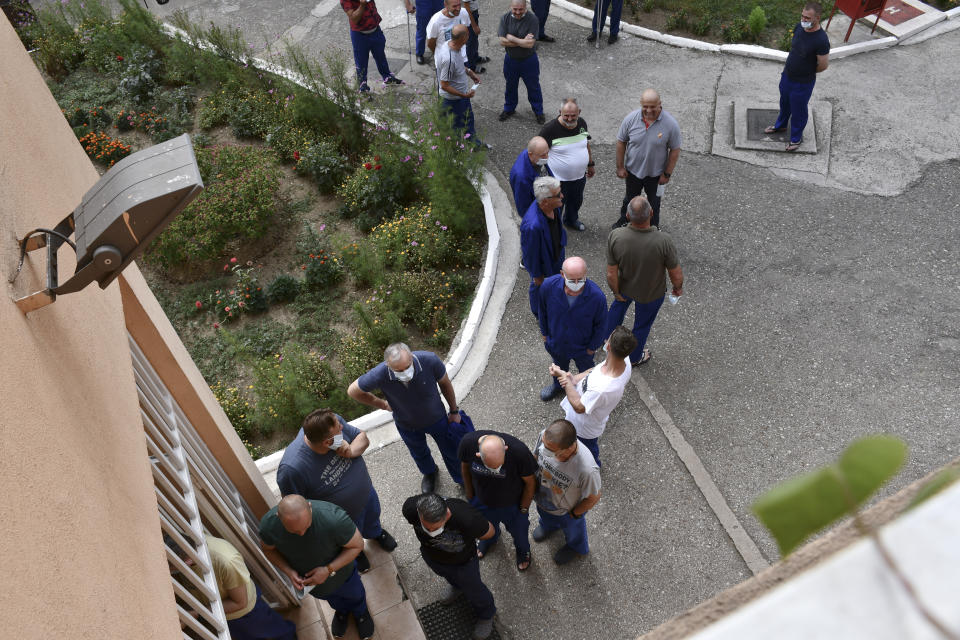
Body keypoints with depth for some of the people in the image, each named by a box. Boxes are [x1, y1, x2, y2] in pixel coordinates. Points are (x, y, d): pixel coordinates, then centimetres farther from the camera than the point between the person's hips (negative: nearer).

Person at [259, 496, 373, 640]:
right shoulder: (268, 524, -36)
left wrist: (329, 570, -34)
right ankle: (341, 610, 71)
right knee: (331, 599, 36)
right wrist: (288, 571, -25)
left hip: (340, 572, -2)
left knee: (354, 595, 31)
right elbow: (268, 548, -11)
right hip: (307, 579, 3)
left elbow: (357, 545, -27)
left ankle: (361, 612, 67)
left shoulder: (334, 518, -46)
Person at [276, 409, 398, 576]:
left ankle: (376, 533, 71)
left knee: (372, 518, 36)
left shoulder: (334, 422, -31)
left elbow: (363, 438, -13)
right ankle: (356, 554, 65)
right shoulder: (292, 468, -44)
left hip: (367, 493, 4)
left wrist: (351, 451, -34)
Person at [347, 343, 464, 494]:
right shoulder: (379, 375, -39)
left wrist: (454, 411, -2)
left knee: (451, 451, 23)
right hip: (407, 425, 1)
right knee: (419, 454, 30)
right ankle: (429, 473, 66)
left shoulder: (429, 360, -38)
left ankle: (463, 480, 55)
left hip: (437, 418, 0)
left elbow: (445, 383, -15)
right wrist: (382, 405, -8)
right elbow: (353, 391, -18)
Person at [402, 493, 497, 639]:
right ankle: (455, 584, 73)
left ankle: (486, 615, 59)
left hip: (462, 561, -3)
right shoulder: (410, 508, -40)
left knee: (472, 589, 25)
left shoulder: (467, 519, -48)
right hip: (431, 556, 3)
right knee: (444, 573, 36)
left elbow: (489, 533, -24)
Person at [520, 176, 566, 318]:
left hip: (555, 252, 7)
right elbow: (531, 253, -29)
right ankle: (539, 312, 57)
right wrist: (536, 275, -14)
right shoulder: (533, 226, -47)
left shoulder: (551, 205, -24)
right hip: (541, 261, -7)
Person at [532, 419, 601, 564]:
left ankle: (575, 547, 68)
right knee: (545, 516, 38)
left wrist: (574, 514, -8)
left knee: (571, 528, 33)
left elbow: (593, 497, -25)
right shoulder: (545, 436, -37)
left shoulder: (587, 469, -48)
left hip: (567, 510, -3)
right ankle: (548, 526, 75)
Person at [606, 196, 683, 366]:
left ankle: (606, 335, 59)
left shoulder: (615, 236, -32)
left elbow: (611, 274, -19)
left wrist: (616, 292, 0)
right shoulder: (663, 241, -37)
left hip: (625, 286, 2)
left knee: (619, 304, 35)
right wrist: (678, 288, 1)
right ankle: (634, 357, 52)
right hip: (651, 294, -1)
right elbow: (676, 275, -21)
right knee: (642, 324, 26)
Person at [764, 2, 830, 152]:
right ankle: (780, 125, 56)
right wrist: (788, 65, 8)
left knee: (798, 111, 14)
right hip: (787, 75, 7)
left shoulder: (821, 40, -31)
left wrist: (806, 72, -4)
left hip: (803, 83, -7)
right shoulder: (799, 27, -10)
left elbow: (823, 66, -19)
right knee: (784, 103, 29)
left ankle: (796, 138, 36)